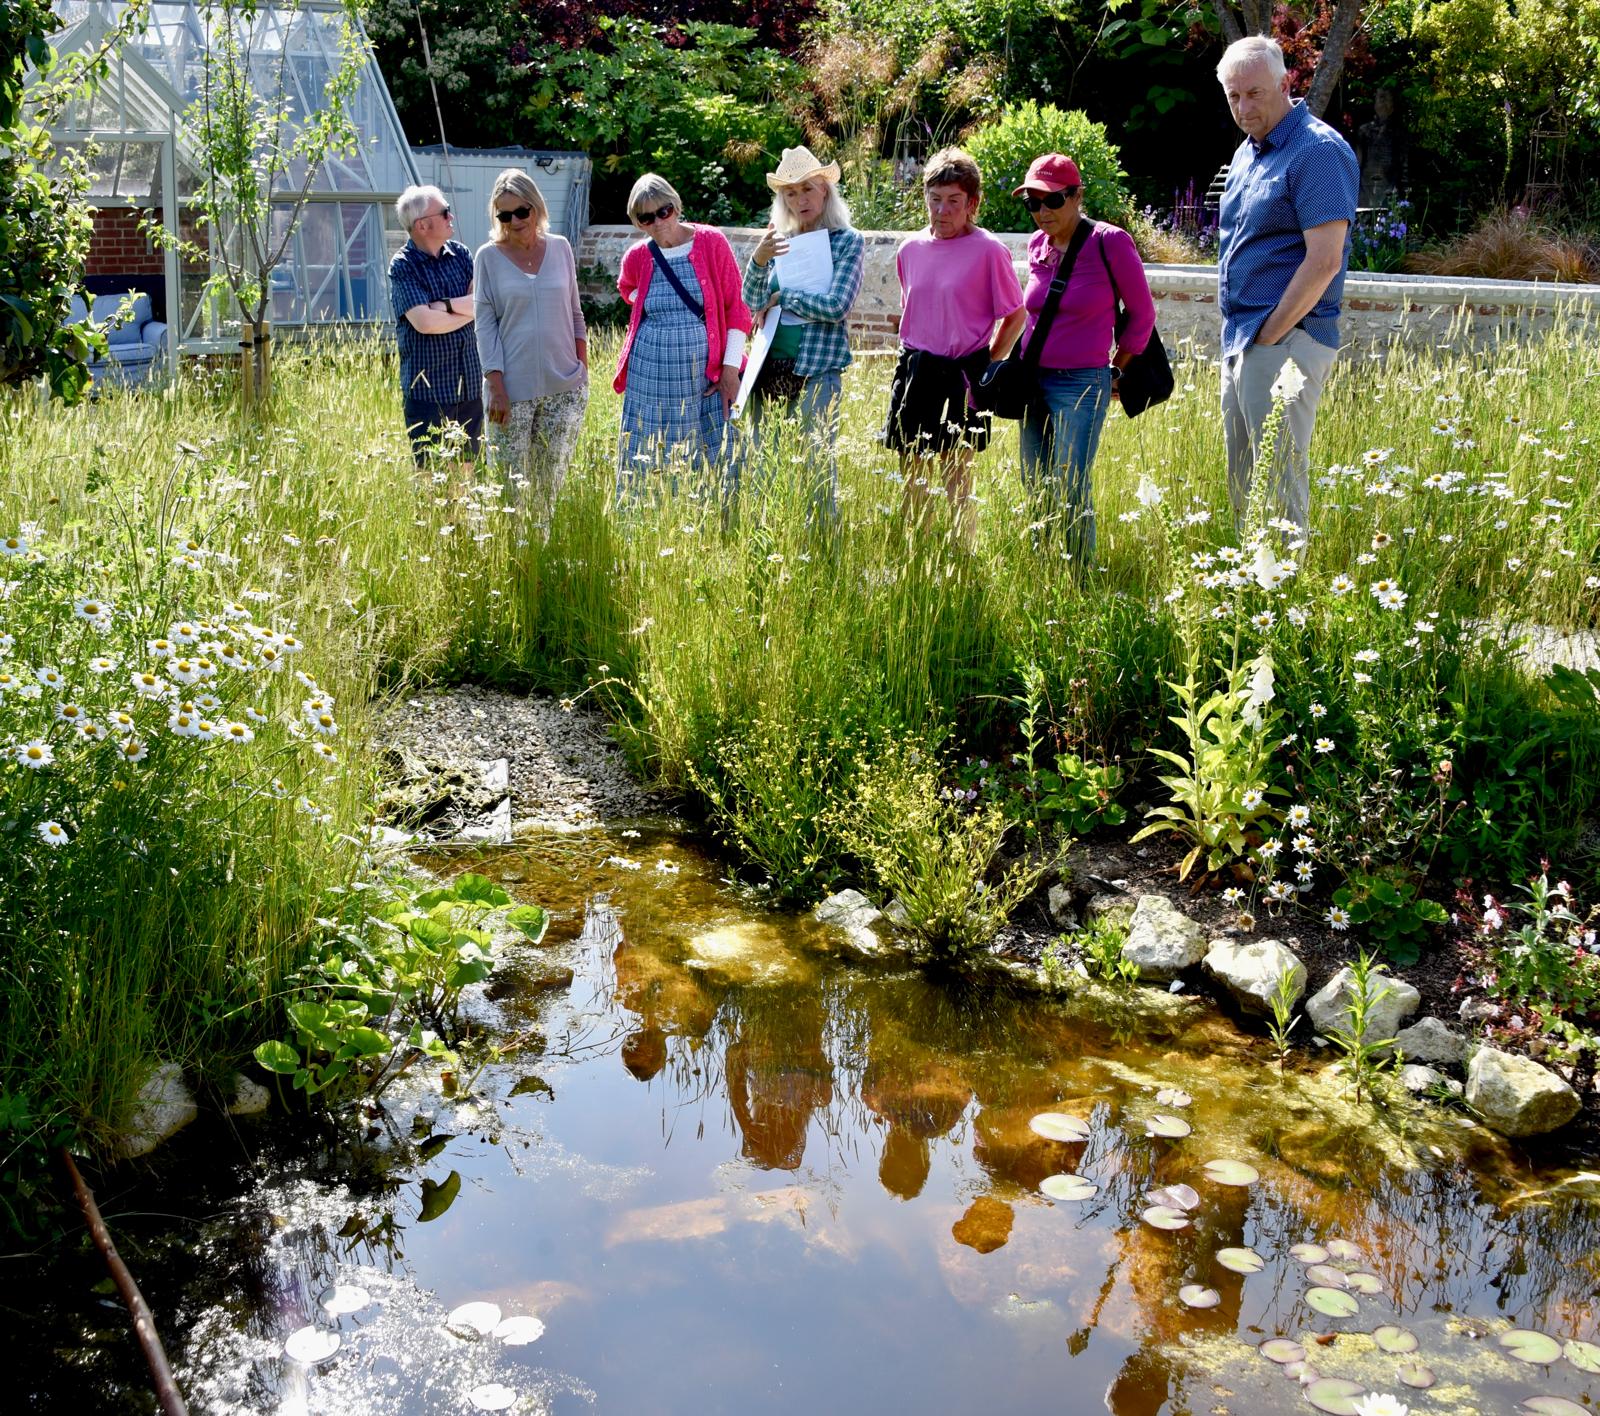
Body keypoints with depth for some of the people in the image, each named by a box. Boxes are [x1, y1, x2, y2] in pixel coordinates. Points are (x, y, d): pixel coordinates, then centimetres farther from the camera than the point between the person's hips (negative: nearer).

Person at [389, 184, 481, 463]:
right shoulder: (403, 266, -9)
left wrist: (445, 305, -16)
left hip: (470, 384, 5)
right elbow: (425, 322, -20)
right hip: (428, 387, -5)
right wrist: (470, 310, -8)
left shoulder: (460, 254, 7)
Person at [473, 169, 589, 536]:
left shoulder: (560, 248, 6)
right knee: (509, 481, 0)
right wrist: (496, 387, -9)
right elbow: (485, 326, -3)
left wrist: (583, 368, 7)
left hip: (565, 385, 2)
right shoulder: (488, 257, -1)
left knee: (553, 479, 7)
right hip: (513, 388, -2)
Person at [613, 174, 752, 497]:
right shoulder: (637, 256, 4)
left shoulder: (712, 243, -4)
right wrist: (648, 301, 6)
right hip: (651, 373, 2)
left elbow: (736, 308, -4)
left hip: (704, 371, -2)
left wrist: (731, 368, -9)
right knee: (644, 465, 5)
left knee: (712, 463, 0)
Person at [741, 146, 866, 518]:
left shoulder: (848, 242, -1)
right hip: (769, 368, 5)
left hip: (816, 371, -5)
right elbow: (752, 303, 4)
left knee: (817, 469, -4)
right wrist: (758, 260, -14)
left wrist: (783, 297, -5)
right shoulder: (780, 239, 12)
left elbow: (837, 306, -13)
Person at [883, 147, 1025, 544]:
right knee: (912, 485, 9)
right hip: (913, 375, 5)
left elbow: (1016, 316, -3)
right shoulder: (910, 249, 8)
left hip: (960, 377, -5)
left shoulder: (989, 251, -8)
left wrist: (986, 367, -5)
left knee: (956, 487, -4)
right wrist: (913, 358, 16)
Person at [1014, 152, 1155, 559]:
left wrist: (1115, 372, 4)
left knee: (1070, 489, -13)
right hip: (1032, 379, 6)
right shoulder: (1036, 245, 7)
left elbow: (1142, 314, 0)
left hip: (1082, 384, -6)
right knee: (1035, 487, 8)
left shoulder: (1110, 242, -10)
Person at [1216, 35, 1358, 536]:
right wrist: (1239, 333, 13)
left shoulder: (1318, 151, -13)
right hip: (1240, 339, 9)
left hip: (1284, 341, -9)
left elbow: (1324, 260, -19)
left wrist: (1268, 336, -16)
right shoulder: (1247, 151, 16)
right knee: (1241, 483, 14)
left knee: (1279, 484, -6)